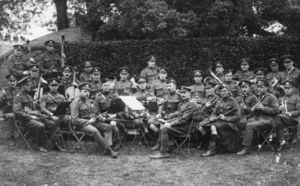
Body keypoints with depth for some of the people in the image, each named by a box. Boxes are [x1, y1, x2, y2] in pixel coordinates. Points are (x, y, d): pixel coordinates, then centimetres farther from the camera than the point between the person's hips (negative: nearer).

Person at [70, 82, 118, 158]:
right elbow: (74, 120, -19)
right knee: (94, 130, -36)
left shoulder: (87, 100, 14)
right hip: (80, 124, -9)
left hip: (90, 121, 9)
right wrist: (88, 121, -18)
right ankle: (108, 149, -27)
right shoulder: (75, 103, -14)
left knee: (108, 127, -7)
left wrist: (94, 118, 1)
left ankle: (108, 147, -20)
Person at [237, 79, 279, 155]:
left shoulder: (271, 97, -1)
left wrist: (263, 108, -16)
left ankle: (246, 148, -26)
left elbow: (276, 110, -11)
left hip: (267, 121, -7)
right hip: (258, 119, 8)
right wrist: (254, 109, 5)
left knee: (249, 125, -28)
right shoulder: (260, 97, 23)